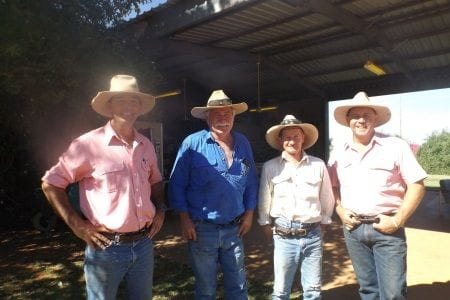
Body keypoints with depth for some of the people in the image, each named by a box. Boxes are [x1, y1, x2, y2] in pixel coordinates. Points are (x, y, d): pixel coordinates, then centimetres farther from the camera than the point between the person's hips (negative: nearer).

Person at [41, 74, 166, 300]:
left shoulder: (146, 145, 5)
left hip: (144, 244, 5)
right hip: (107, 247, -5)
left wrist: (160, 210, 7)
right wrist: (76, 225, -11)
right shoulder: (89, 143, -13)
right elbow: (51, 183, -8)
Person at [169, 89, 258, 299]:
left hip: (234, 229, 4)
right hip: (202, 229, -3)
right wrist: (185, 219, -11)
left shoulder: (243, 143, 5)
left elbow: (251, 182, 11)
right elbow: (177, 184, -8)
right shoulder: (192, 143, -10)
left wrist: (249, 213, 6)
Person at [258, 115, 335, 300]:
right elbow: (264, 203, 3)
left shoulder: (318, 165, 1)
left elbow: (327, 199, 10)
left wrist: (323, 223, 14)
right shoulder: (270, 167, -3)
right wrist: (267, 227, 7)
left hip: (313, 235, 2)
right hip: (284, 236, -1)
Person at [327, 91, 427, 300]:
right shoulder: (338, 153, 6)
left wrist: (398, 220, -12)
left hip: (386, 229, -3)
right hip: (353, 228, 3)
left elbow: (416, 185, -5)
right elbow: (332, 187, 15)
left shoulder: (396, 146, -5)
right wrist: (340, 210, -1)